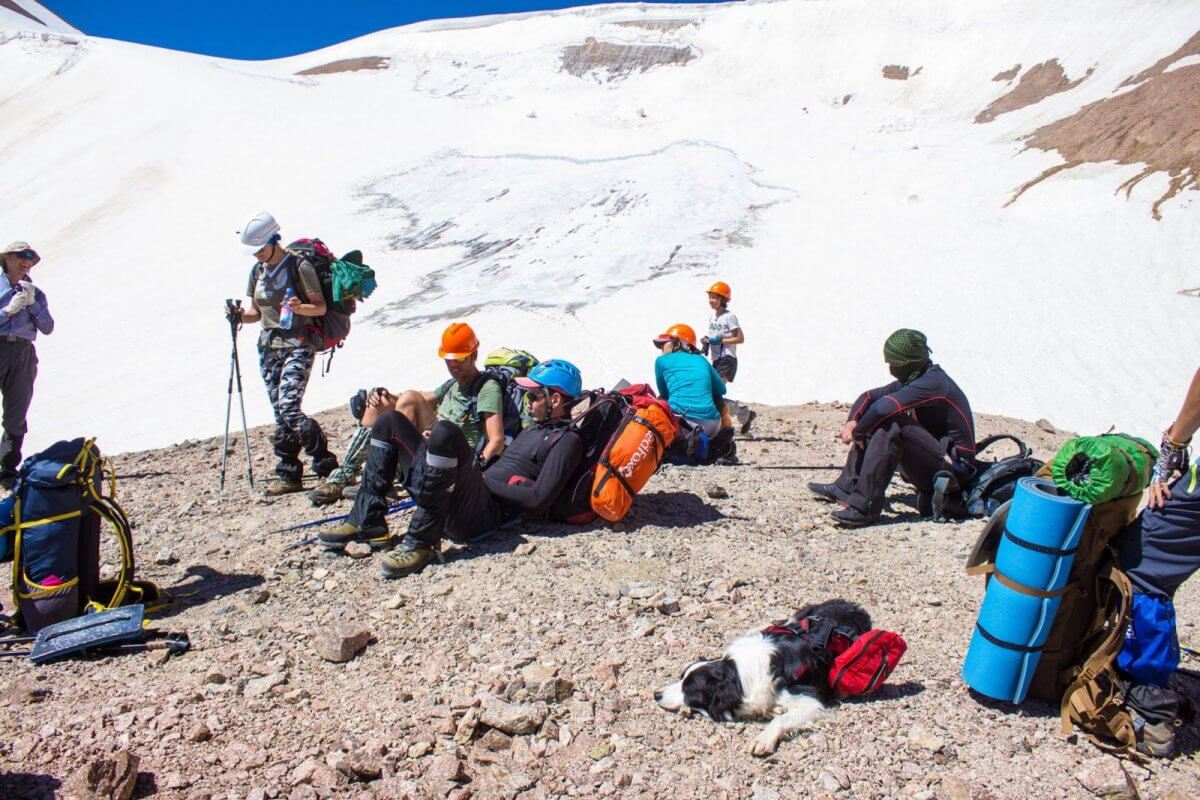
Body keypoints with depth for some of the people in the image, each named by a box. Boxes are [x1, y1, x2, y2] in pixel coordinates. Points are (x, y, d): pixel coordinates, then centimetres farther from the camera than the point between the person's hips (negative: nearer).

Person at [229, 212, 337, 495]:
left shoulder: (299, 266, -8)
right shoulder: (258, 270, 12)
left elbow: (321, 307, -7)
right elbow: (257, 311, 17)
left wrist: (299, 308, -26)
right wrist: (241, 314, -4)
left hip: (297, 346, -7)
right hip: (268, 346, 7)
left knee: (289, 408, -18)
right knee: (279, 413, 6)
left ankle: (326, 464, -7)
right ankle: (288, 475, 13)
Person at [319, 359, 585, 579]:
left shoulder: (567, 440, -3)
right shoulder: (535, 428, 27)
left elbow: (537, 500, -15)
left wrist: (485, 480, -8)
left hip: (483, 515, -10)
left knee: (444, 431, -35)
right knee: (390, 421, 10)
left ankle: (420, 543, -27)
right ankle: (367, 522, 1)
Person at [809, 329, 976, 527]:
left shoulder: (934, 382, -20)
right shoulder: (910, 381, 9)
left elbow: (885, 406, -32)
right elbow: (869, 397, 14)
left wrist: (857, 432, -18)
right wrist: (852, 422, -6)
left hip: (954, 470, -10)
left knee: (892, 425, -29)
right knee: (875, 423, 9)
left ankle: (865, 507, -30)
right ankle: (846, 487, 6)